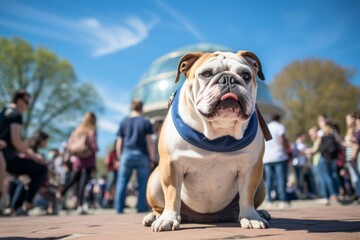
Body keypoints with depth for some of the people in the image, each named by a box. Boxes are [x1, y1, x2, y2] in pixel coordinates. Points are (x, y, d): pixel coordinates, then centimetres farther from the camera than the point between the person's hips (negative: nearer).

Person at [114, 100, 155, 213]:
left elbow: (119, 142, 8)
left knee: (122, 182, 7)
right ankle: (142, 207, 6)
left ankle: (119, 208, 8)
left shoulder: (124, 122, 10)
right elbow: (149, 141, -4)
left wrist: (119, 157, 15)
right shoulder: (146, 122, 3)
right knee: (143, 183, 5)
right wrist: (152, 158, 1)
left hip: (127, 154, 2)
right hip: (142, 155, -2)